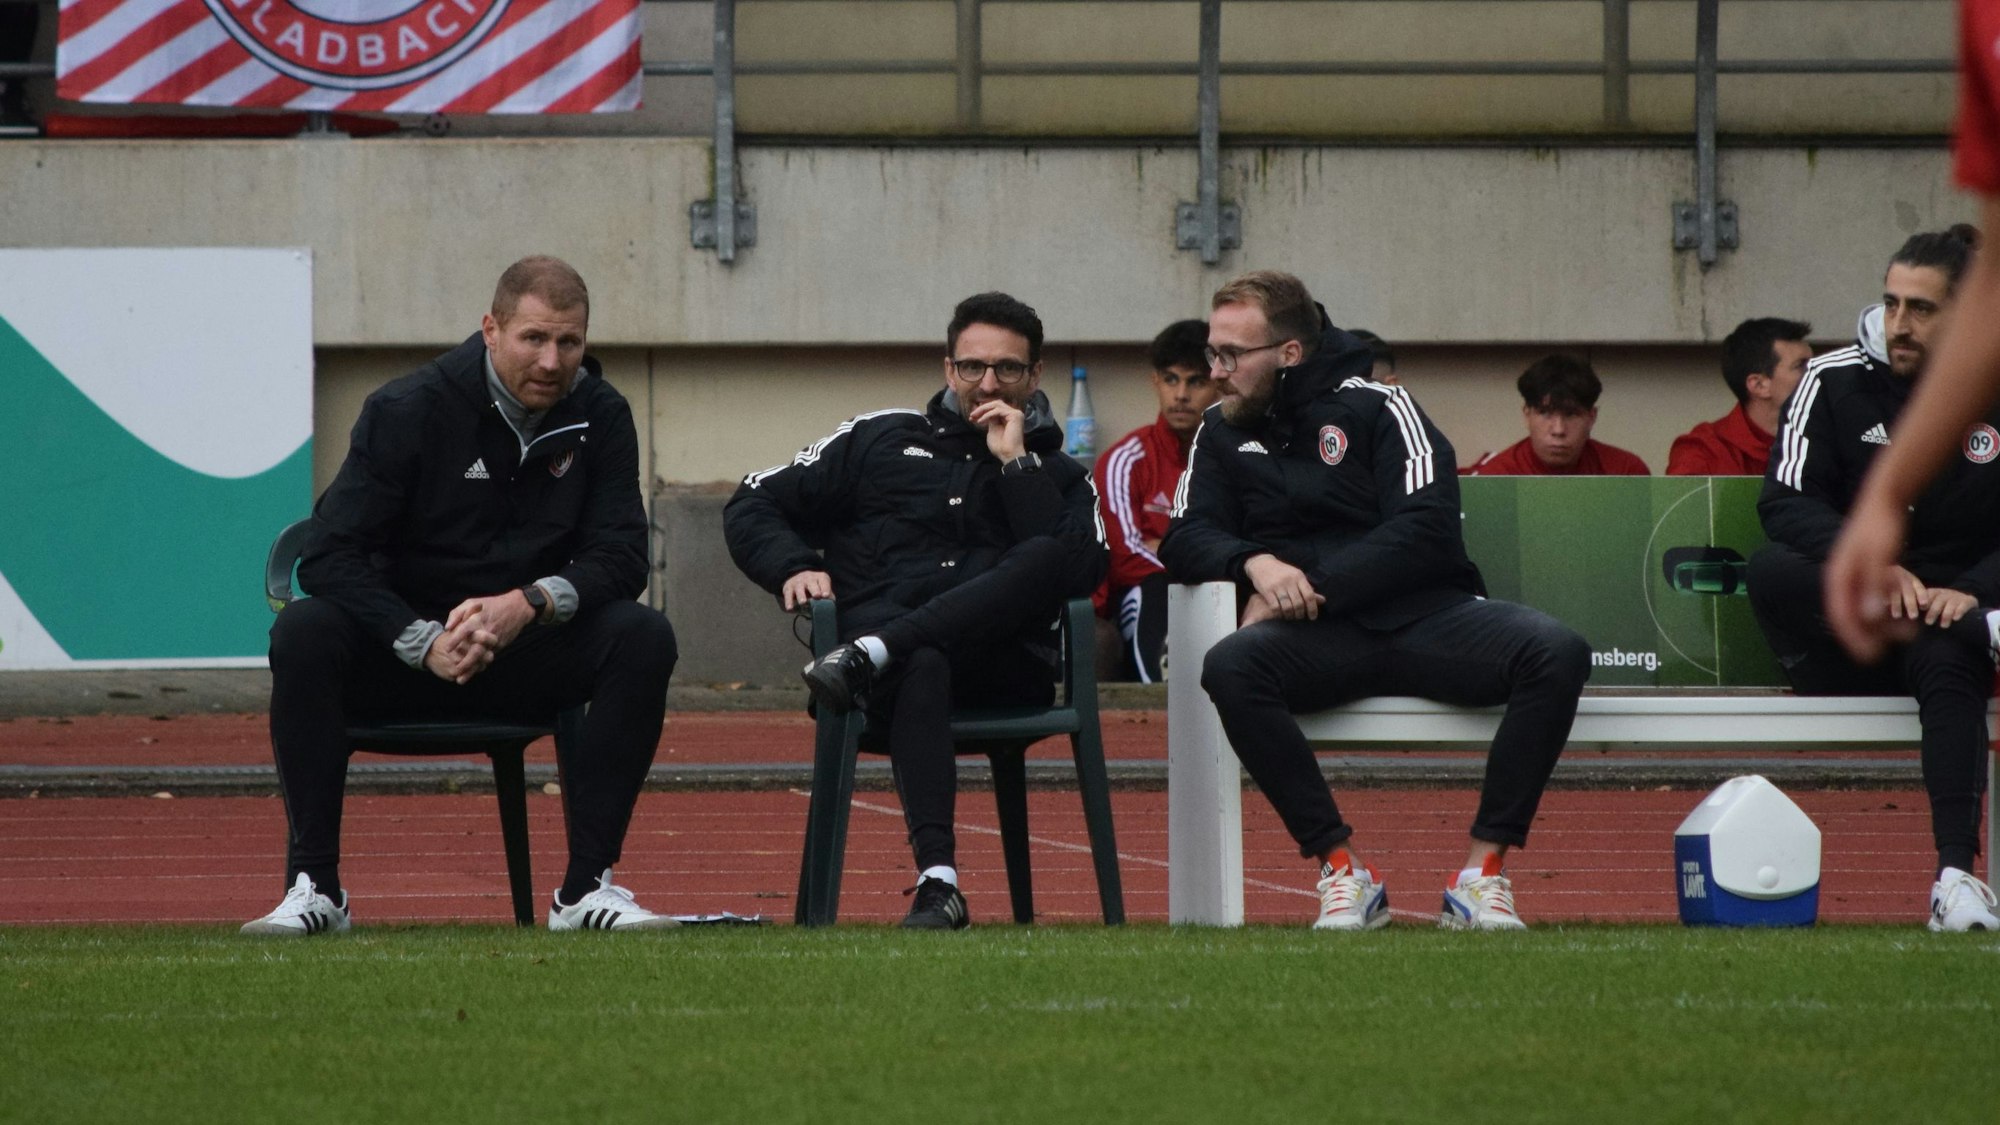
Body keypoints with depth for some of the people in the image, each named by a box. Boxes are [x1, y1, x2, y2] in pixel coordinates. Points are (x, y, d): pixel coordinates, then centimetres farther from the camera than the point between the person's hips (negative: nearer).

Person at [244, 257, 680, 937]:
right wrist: (424, 644, -28)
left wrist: (530, 604, -27)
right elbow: (328, 557, -15)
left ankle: (587, 885, -23)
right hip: (405, 647, -2)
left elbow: (620, 558, -7)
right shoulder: (409, 410, -11)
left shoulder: (599, 416, -2)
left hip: (529, 659, 2)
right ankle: (314, 886, -25)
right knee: (304, 633, -32)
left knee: (644, 637, -25)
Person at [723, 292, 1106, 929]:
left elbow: (1078, 573, -1)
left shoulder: (1060, 478, 22)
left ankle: (869, 656, -40)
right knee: (921, 667, -42)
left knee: (1043, 557, -32)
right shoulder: (881, 440, 24)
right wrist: (792, 567, 2)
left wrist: (1017, 463, 1)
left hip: (1002, 668, 1)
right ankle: (936, 883, -56)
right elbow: (753, 507, 23)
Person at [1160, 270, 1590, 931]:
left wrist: (1315, 586, -13)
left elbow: (1426, 530, -6)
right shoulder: (1222, 433, 18)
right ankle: (1342, 869, -27)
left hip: (1426, 613, -1)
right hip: (1319, 644, 1)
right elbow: (1186, 541, 8)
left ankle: (1483, 871, -25)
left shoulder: (1377, 408, 6)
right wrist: (1255, 563, -14)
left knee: (1556, 654, -30)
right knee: (1230, 667, -34)